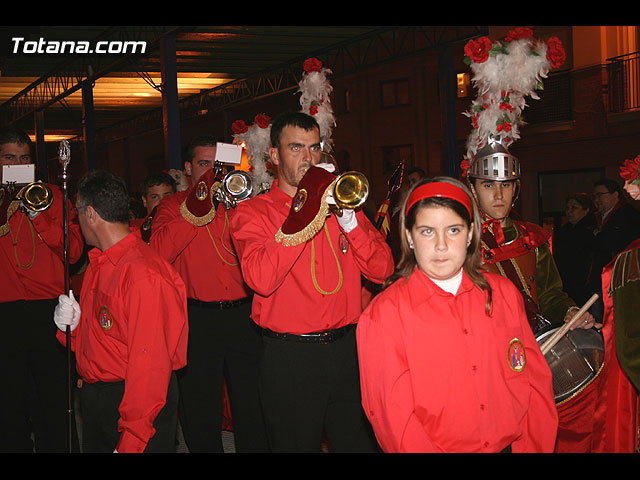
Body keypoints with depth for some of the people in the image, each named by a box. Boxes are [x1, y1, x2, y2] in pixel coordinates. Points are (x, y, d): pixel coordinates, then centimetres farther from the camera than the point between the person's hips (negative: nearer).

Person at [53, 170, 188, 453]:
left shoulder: (143, 273, -22)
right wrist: (72, 325, -4)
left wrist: (130, 444, -24)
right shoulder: (98, 264, 9)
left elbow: (150, 367, -24)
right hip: (93, 399, 9)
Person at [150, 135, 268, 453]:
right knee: (200, 408, 7)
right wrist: (198, 206, -16)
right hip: (198, 318, -1)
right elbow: (159, 252, -13)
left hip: (243, 315, 2)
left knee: (251, 403, 7)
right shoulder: (173, 205, 6)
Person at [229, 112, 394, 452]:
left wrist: (349, 220, -13)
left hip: (348, 349, 4)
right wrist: (304, 215, -21)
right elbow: (261, 279, -21)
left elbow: (381, 270, 2)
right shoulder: (253, 212, -2)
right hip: (290, 357, -3)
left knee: (361, 441, 12)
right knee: (295, 443, 9)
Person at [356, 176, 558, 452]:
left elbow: (535, 379, 9)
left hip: (512, 445, 4)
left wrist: (534, 447, -1)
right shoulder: (383, 315, -6)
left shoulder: (504, 294, 8)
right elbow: (393, 419, -7)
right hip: (433, 447, -4)